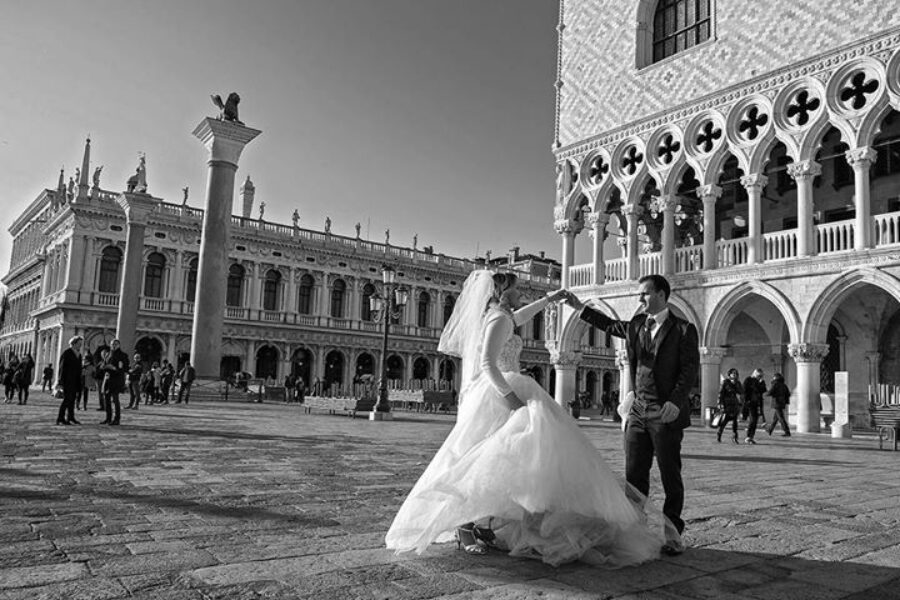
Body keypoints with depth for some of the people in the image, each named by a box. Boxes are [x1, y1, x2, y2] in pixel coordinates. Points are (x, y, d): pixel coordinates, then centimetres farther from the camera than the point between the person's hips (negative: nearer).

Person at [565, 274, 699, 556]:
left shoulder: (683, 330, -3)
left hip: (666, 414, -5)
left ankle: (673, 533, 16)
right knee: (634, 475, 6)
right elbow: (609, 324, 27)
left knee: (670, 475, 3)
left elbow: (689, 369, -9)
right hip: (638, 413, 5)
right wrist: (579, 306, 22)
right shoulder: (636, 326, 13)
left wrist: (675, 402, -20)